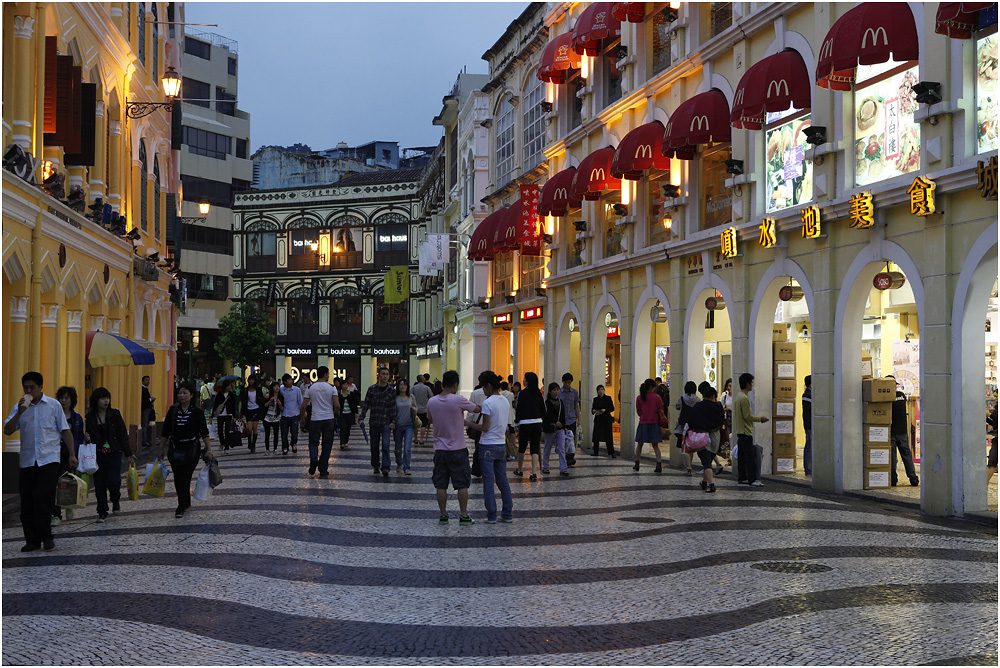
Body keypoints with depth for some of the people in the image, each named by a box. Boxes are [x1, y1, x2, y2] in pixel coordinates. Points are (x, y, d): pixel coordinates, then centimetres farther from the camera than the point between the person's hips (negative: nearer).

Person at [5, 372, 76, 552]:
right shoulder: (19, 407, 10)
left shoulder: (53, 405, 5)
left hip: (49, 459, -3)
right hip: (27, 461, 3)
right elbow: (7, 431, 0)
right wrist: (20, 413, -12)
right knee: (27, 502, 2)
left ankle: (46, 537, -1)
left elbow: (65, 431, 7)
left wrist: (72, 454, 1)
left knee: (42, 498, -14)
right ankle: (32, 540, 12)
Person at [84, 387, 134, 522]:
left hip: (114, 454, -2)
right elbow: (88, 434, 14)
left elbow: (122, 434, 2)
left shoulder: (115, 414, 1)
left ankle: (116, 501, 18)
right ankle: (102, 512, 13)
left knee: (113, 481, -12)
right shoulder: (90, 416, 5)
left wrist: (128, 453, -1)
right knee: (99, 484, 2)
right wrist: (87, 438, -11)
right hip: (98, 454, 2)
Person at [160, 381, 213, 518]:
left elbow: (204, 433, -3)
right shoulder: (173, 410, 4)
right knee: (177, 479, 10)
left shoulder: (197, 412, -4)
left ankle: (181, 508, -2)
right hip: (175, 449, 4)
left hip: (191, 450, -4)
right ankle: (186, 503, 29)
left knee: (185, 478, -8)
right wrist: (161, 449, 9)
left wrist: (209, 450, -8)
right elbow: (165, 432, 9)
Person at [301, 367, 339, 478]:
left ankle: (313, 458, -14)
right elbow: (337, 405, -10)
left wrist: (302, 419, 15)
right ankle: (323, 472, 9)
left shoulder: (310, 388, 1)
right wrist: (334, 413, 11)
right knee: (327, 445, 8)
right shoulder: (332, 388, -4)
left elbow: (303, 406, 2)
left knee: (313, 442, 17)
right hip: (329, 419, -1)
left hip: (315, 419, 1)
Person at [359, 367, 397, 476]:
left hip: (386, 422, -2)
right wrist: (362, 417, -3)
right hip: (373, 422, 2)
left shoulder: (392, 390, 3)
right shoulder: (372, 389, 4)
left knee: (385, 445, -11)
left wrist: (393, 421, -3)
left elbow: (393, 407, 3)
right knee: (374, 446, 9)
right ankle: (375, 466, 23)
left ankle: (385, 468, -13)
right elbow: (366, 404, 5)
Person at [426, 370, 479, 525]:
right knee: (462, 484, 5)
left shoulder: (432, 402, -1)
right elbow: (476, 408, -1)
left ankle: (443, 515, 12)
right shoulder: (458, 400, -14)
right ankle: (464, 516, 8)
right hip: (458, 449, -3)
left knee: (441, 484, 9)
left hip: (440, 449, 3)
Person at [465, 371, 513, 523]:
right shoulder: (505, 401, 8)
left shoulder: (487, 403, -15)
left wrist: (469, 424, -3)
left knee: (488, 482, 1)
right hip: (502, 445, 7)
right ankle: (508, 514, 15)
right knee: (503, 480, 13)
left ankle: (492, 515, 3)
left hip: (488, 446, -7)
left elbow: (485, 428, -16)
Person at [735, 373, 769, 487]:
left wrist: (758, 418, 20)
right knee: (750, 455, -8)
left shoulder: (739, 396, 14)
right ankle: (753, 480, -9)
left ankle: (742, 478, 16)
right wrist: (760, 419, -8)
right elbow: (747, 416, -19)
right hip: (746, 431, -10)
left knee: (742, 456, 12)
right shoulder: (744, 398, -18)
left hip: (740, 431, 10)